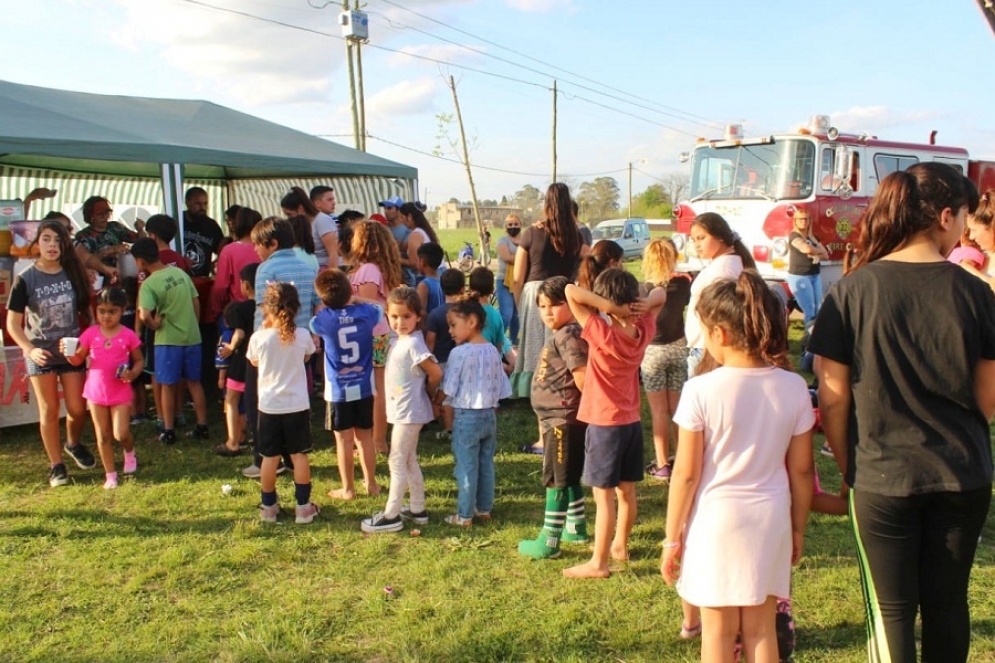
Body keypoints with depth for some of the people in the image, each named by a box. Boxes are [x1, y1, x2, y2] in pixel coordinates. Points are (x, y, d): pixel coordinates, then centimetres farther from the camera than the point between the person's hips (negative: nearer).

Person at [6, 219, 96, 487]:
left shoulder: (74, 274, -2)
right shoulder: (25, 279, -9)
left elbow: (86, 310, 8)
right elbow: (13, 324, -8)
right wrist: (30, 349, -23)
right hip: (40, 352, -2)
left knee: (77, 408, 5)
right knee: (49, 409, 3)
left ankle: (74, 444, 36)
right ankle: (56, 466, 14)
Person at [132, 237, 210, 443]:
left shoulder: (149, 284, -14)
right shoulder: (180, 272, 2)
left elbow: (145, 316, -25)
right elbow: (196, 303, 6)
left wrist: (154, 325, -5)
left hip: (168, 340, -5)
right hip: (192, 336, 5)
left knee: (168, 386, 8)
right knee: (194, 382, 14)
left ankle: (168, 431, 14)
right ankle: (202, 426, 19)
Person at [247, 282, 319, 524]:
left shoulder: (259, 338, -12)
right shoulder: (302, 336, -9)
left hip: (269, 406, 0)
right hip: (297, 405, 0)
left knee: (270, 456, 10)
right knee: (299, 455, 9)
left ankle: (268, 507, 20)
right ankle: (303, 507, 14)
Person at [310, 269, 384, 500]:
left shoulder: (323, 319, -14)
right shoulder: (366, 313, -8)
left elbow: (312, 324, 9)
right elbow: (380, 307, 15)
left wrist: (326, 305, 7)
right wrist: (356, 299, 14)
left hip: (338, 390, -3)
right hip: (364, 387, 3)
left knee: (344, 439, 7)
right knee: (365, 436, 15)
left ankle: (348, 489, 15)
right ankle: (371, 483, 25)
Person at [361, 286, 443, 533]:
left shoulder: (413, 344, -20)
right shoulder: (400, 341, 6)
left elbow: (436, 373, -19)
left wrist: (427, 394, -7)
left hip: (409, 413, -9)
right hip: (403, 411, 9)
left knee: (397, 462, -1)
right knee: (409, 461, 17)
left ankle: (391, 515, 9)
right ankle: (417, 510, 28)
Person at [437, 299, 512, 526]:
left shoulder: (459, 353, -17)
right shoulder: (493, 351, 2)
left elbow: (447, 390, -13)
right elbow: (500, 388, 7)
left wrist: (434, 403, 4)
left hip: (466, 417, -6)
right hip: (489, 415, 6)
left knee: (466, 468, 3)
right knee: (486, 466, 15)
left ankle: (464, 516, 11)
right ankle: (484, 510, 26)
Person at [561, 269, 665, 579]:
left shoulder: (603, 334, -22)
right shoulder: (643, 330, -4)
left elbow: (571, 292, -26)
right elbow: (660, 294, 12)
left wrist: (608, 307, -27)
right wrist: (644, 304, -9)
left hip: (605, 425, -7)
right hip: (632, 422, 7)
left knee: (604, 496, -1)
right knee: (626, 490, 18)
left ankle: (598, 563, 7)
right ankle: (620, 544, 35)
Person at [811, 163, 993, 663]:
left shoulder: (853, 291, -9)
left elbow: (832, 398, -8)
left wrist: (848, 469, 5)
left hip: (882, 477, -2)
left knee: (891, 611, 11)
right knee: (948, 603, 18)